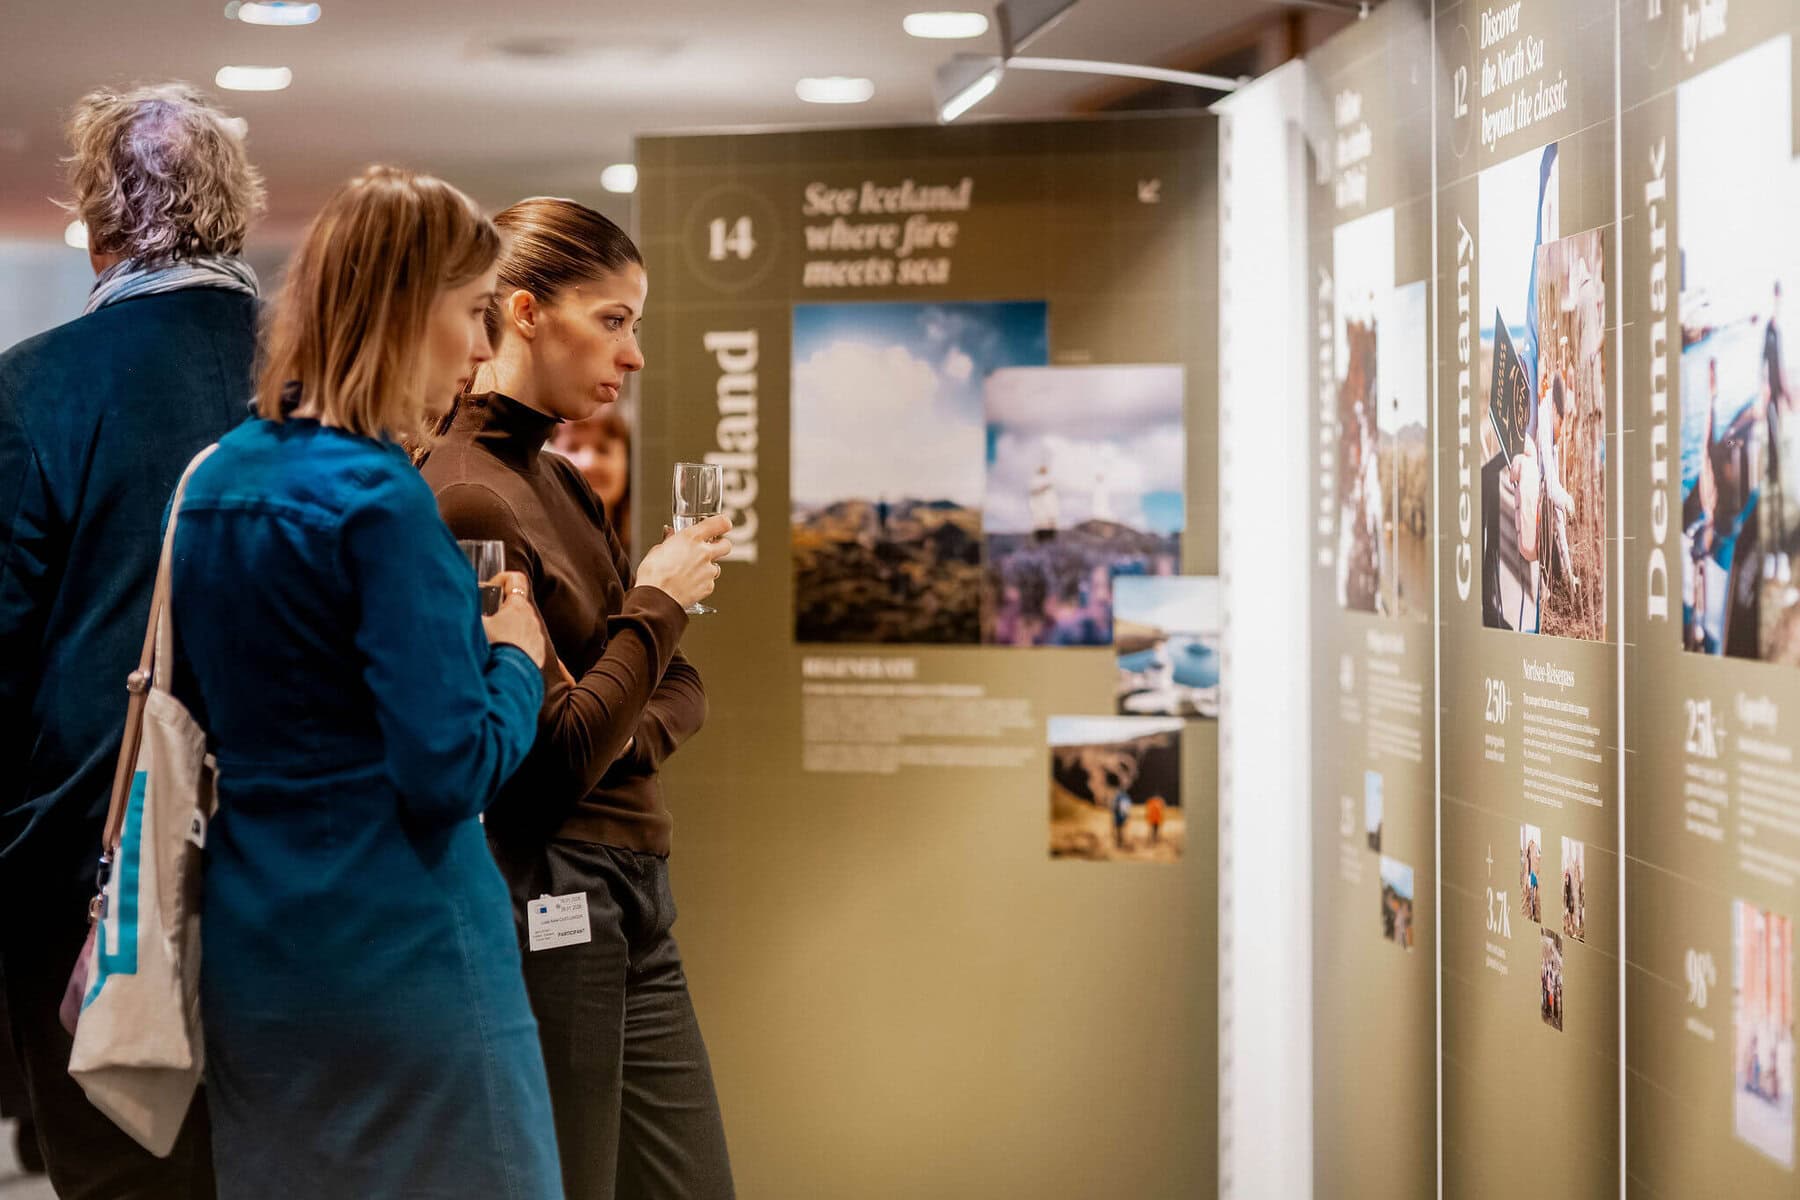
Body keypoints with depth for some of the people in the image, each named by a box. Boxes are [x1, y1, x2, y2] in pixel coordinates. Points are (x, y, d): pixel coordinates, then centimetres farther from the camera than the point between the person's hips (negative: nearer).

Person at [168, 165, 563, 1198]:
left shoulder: (215, 480, 7)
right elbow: (451, 773, -20)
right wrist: (516, 658, -1)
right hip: (401, 959, -8)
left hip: (248, 959, 8)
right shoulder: (381, 499, -17)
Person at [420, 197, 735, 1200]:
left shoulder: (560, 483, 14)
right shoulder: (468, 498, -15)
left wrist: (629, 735, -5)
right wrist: (660, 602, -8)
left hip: (636, 902, 9)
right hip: (546, 902, -9)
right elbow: (556, 759, -19)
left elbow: (683, 692, 16)